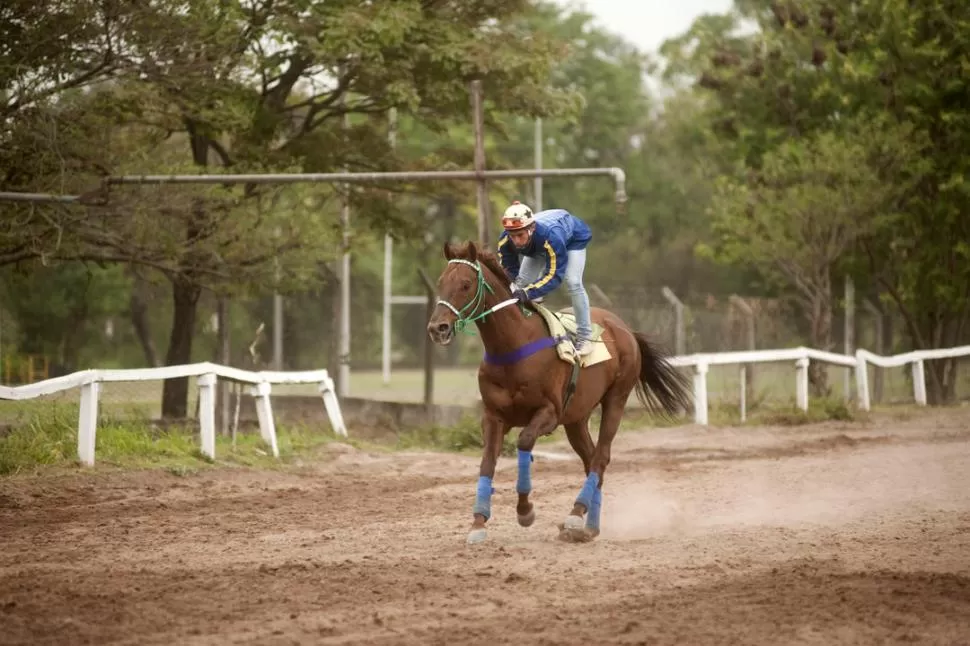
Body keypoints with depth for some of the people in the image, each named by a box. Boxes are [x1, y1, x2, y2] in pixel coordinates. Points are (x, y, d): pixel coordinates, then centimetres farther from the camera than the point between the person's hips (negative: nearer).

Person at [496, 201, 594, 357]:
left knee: (573, 282, -21)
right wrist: (515, 290, -38)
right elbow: (509, 270, -18)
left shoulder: (550, 236, -50)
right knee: (522, 281, -5)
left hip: (573, 238, -5)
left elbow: (554, 275, -45)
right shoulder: (505, 241, -34)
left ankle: (584, 336, -11)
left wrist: (528, 292, -57)